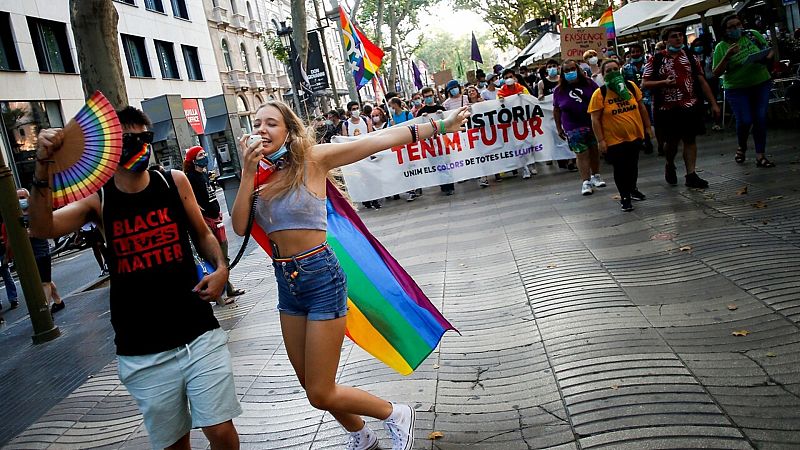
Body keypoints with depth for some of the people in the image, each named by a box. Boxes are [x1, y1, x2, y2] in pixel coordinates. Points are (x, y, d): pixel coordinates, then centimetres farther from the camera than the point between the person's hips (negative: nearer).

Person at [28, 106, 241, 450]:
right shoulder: (96, 198, -1)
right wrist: (42, 169, -28)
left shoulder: (174, 182, 2)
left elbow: (202, 234, 14)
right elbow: (42, 228, -16)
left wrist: (220, 267, -4)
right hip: (143, 354, 0)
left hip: (199, 336, 0)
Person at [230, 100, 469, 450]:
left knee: (321, 395, -2)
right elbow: (239, 227, -7)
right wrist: (248, 173, -13)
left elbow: (380, 139, -13)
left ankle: (396, 415, 24)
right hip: (286, 283, 7)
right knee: (310, 385, 20)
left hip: (321, 278, -6)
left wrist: (439, 125, -17)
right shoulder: (259, 176, 5)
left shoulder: (312, 159, -9)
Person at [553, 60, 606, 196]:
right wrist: (559, 128, 4)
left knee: (595, 151, 11)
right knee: (582, 155, -4)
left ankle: (595, 176, 28)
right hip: (574, 128, -2)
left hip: (593, 124, 2)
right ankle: (585, 182, 0)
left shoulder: (588, 83, 2)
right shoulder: (559, 90, -1)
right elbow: (556, 110, 5)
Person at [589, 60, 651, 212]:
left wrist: (648, 126, 12)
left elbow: (641, 107, 11)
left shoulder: (631, 86, 0)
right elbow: (595, 119, -12)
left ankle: (632, 189, 42)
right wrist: (600, 140, -16)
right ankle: (624, 197, 22)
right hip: (614, 140, -4)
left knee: (633, 165, 19)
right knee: (620, 168, 5)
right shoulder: (599, 94, -12)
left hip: (635, 136, 4)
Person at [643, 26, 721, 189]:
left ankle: (691, 175, 6)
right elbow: (644, 84, -3)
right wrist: (664, 82, -19)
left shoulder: (690, 57, 9)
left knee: (690, 139, 1)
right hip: (667, 108, -2)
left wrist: (713, 103, 8)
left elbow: (702, 81, 11)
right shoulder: (656, 60, 0)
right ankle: (670, 166, 34)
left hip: (690, 105, 3)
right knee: (672, 141, 6)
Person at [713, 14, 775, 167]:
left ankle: (760, 156, 6)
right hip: (737, 89, -2)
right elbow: (716, 73, -5)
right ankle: (742, 147, 25)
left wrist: (768, 57, -12)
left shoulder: (753, 35, 2)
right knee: (745, 121, -7)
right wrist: (727, 56, -19)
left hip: (761, 84, 2)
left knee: (760, 119, -1)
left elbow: (770, 51, 12)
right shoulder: (721, 47, -4)